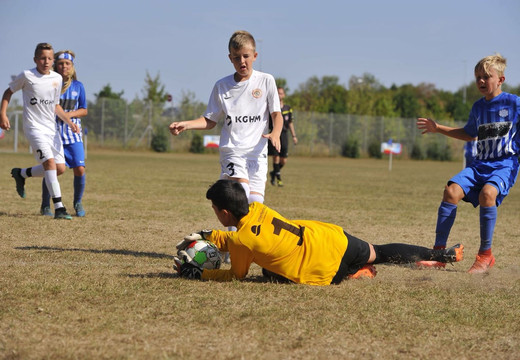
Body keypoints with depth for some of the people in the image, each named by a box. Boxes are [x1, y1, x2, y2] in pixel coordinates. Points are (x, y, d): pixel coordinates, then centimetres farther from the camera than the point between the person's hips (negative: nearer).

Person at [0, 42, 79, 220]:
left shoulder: (57, 78, 8)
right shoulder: (27, 76, -6)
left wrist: (70, 122, 6)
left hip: (51, 128, 6)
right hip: (34, 127, -6)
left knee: (60, 168, 1)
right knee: (50, 162, -22)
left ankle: (21, 173, 24)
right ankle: (58, 208, -24)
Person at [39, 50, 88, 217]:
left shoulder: (78, 86, 5)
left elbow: (84, 110, 8)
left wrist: (70, 114, -10)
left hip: (73, 134, 2)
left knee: (80, 169, -8)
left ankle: (78, 203, 14)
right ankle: (45, 206, 10)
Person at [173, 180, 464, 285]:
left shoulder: (242, 241, -17)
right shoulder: (256, 208, 4)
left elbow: (237, 275, 2)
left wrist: (198, 273, 3)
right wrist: (205, 237, 22)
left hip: (327, 267, -6)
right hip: (335, 237, 6)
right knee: (377, 253, 24)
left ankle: (356, 275, 14)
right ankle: (442, 255, 27)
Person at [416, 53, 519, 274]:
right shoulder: (478, 107, 15)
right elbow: (470, 134, 32)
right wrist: (438, 129, 29)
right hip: (480, 164, 6)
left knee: (487, 193, -34)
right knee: (451, 191, -17)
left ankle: (485, 255, -19)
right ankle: (439, 251, -9)